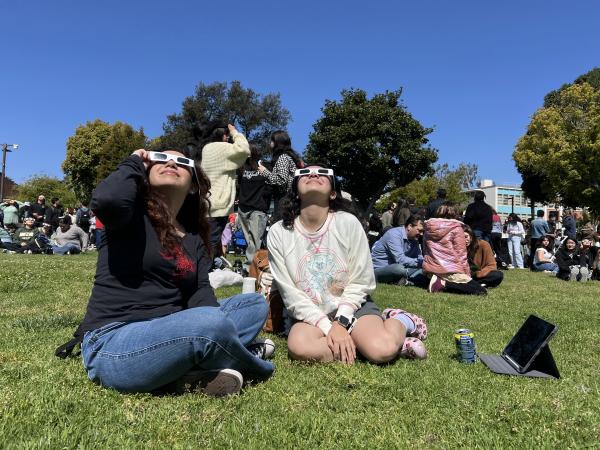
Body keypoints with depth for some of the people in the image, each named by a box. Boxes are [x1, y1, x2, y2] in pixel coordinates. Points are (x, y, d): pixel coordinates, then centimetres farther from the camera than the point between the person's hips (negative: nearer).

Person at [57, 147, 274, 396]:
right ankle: (250, 362, 0)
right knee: (213, 323, -32)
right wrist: (133, 164, -7)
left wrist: (214, 333, -20)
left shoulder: (194, 239, 14)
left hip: (168, 335, 7)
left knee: (255, 303, 1)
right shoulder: (132, 214, -2)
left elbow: (200, 292, 1)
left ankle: (191, 372, -18)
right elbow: (105, 200, -28)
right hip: (112, 345, -7)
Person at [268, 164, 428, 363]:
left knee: (382, 350, -27)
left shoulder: (348, 222, -12)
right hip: (310, 314, 1)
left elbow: (360, 282, -5)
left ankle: (402, 321, 6)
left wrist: (341, 322, -16)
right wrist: (329, 327, -18)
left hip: (352, 305, -1)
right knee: (299, 347, -31)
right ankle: (361, 342, -9)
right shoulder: (278, 233, -10)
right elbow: (291, 294, -9)